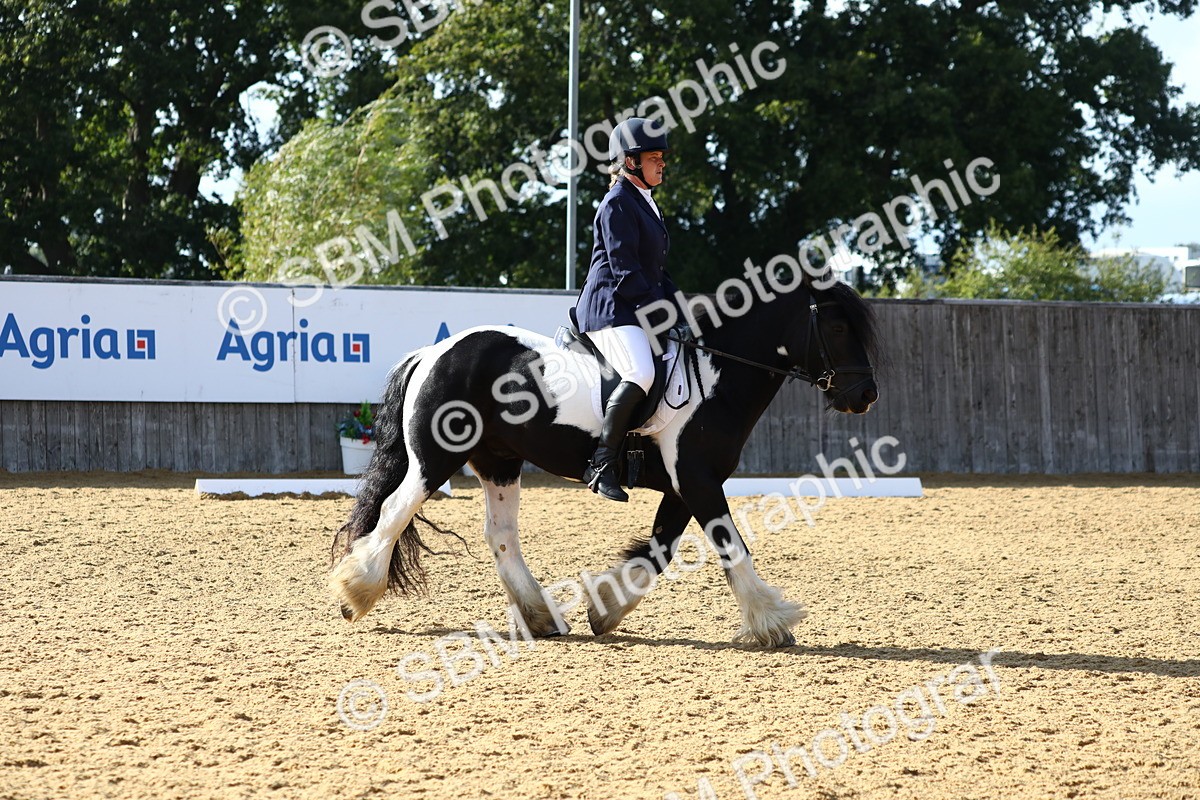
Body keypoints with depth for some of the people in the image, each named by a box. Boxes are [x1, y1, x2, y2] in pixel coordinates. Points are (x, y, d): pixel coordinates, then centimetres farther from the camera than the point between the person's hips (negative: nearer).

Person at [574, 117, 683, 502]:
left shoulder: (645, 203, 21)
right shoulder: (618, 203, -8)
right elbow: (625, 273, -15)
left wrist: (680, 304, 10)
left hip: (642, 310, 11)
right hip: (610, 308, -11)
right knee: (641, 374, -31)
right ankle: (602, 465, -30)